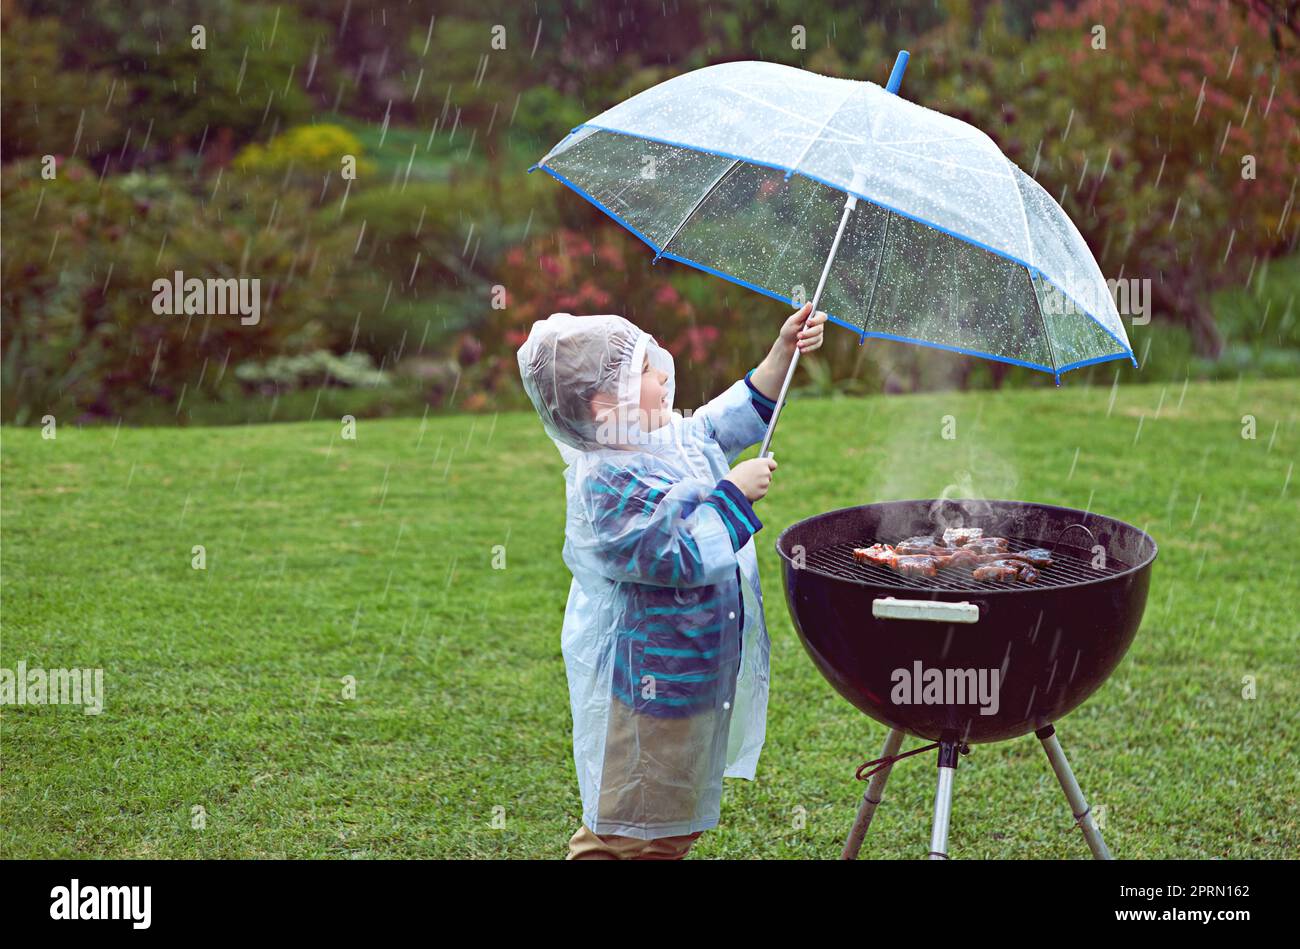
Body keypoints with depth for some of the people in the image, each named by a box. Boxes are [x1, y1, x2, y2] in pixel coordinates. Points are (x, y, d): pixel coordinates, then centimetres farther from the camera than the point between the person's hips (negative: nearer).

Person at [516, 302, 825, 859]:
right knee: (630, 832, 3)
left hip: (698, 668, 10)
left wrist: (783, 353, 10)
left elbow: (738, 417, 18)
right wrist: (733, 494, -19)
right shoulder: (609, 484, -26)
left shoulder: (670, 439, 3)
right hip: (651, 682, -10)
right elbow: (688, 556, -29)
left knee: (674, 823, 22)